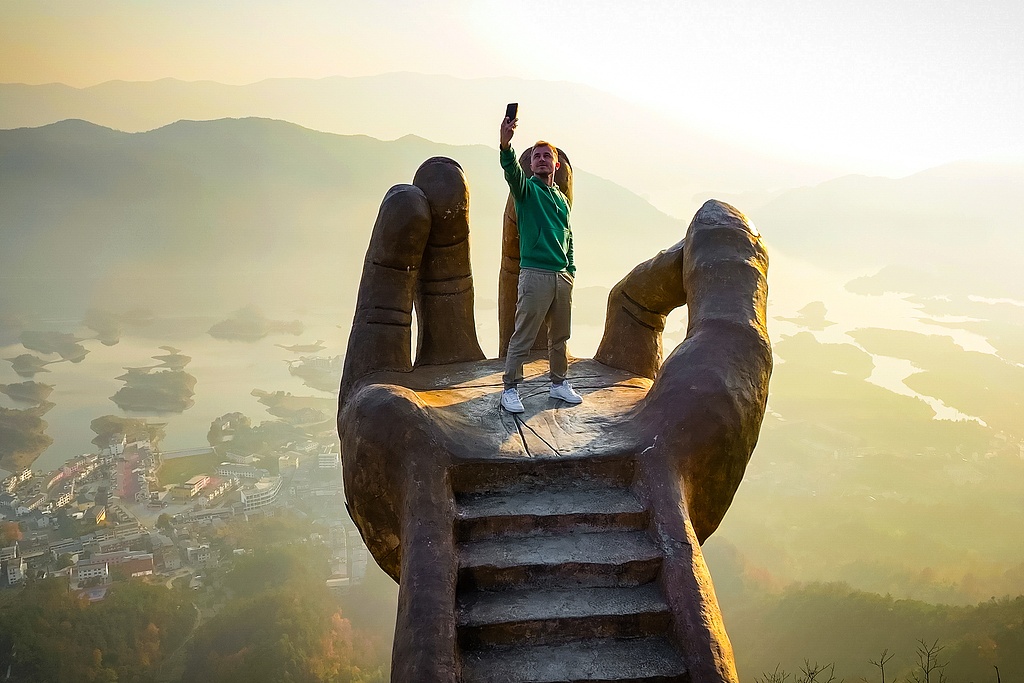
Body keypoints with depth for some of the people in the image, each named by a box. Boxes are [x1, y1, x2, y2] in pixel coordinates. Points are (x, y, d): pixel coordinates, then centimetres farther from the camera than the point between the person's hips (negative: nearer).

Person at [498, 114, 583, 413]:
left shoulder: (561, 198, 18)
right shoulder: (526, 189, 0)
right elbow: (512, 171, -23)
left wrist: (571, 271, 15)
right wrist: (505, 144, -42)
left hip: (562, 276, 6)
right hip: (534, 274, -6)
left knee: (560, 336, 15)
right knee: (523, 338, -4)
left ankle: (559, 384, 28)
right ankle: (510, 388, 4)